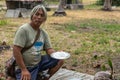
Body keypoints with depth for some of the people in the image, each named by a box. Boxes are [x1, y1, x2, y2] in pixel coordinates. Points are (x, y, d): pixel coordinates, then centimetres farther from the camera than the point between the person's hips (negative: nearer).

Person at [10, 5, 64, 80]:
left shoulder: (44, 33, 4)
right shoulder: (23, 29, -16)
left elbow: (49, 49, 7)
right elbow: (16, 51, -19)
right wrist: (24, 70, -22)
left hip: (39, 62, 7)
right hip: (25, 67, -6)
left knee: (60, 60, -2)